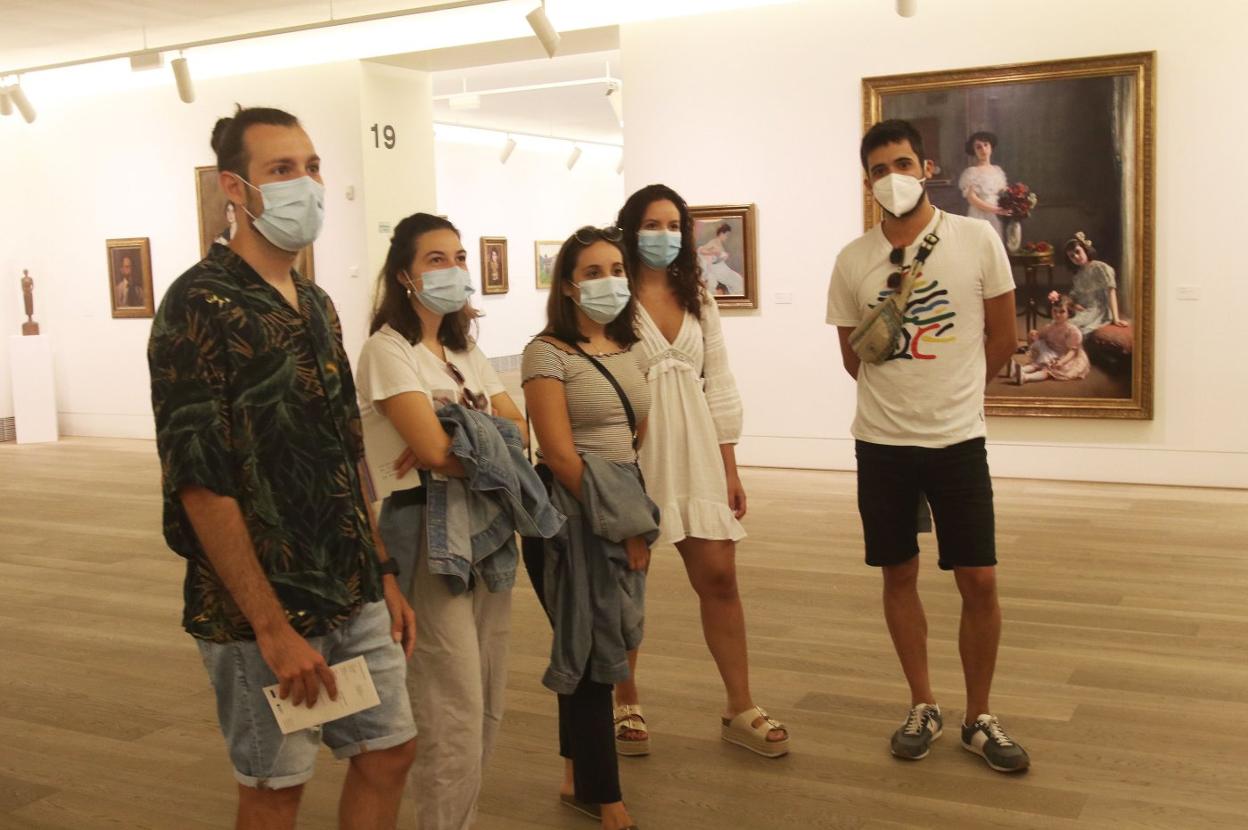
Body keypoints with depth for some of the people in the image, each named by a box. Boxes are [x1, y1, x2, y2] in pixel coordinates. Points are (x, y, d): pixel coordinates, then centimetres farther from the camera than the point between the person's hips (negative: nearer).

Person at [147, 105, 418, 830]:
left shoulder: (317, 306, 10)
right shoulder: (200, 305, -14)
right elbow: (201, 483, -19)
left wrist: (384, 573, 13)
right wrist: (272, 628, -19)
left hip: (354, 596, 7)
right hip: (264, 608, -7)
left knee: (390, 751, 14)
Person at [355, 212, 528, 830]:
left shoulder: (464, 349, 15)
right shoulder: (389, 349, -9)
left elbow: (517, 428, 7)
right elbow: (434, 449, -20)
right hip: (426, 532, -7)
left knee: (486, 706, 11)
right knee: (455, 709, -4)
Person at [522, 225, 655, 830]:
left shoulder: (628, 349, 10)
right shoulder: (548, 353, -11)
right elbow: (558, 453, -17)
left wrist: (639, 521, 5)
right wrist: (622, 524, -15)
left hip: (626, 515, 7)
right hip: (572, 516, -7)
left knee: (599, 648, 15)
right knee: (592, 653, 1)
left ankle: (578, 779, 31)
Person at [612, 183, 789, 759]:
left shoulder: (698, 299, 12)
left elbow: (719, 387, 11)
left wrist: (730, 469, 7)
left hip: (695, 454, 4)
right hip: (632, 457, -4)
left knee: (719, 578, 3)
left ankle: (740, 709, 15)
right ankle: (627, 704, 25)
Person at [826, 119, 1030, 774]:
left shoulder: (977, 240, -5)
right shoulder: (854, 260, 0)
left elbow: (1001, 337, 3)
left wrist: (948, 394, 9)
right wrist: (903, 394, 9)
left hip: (958, 439, -1)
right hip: (881, 443, 2)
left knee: (979, 581, 1)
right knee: (899, 573, 10)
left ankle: (979, 718, 20)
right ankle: (923, 707, 27)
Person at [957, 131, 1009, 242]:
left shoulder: (998, 170, 13)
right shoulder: (971, 172, -4)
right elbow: (972, 199, -12)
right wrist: (995, 209, -19)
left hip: (998, 218, 5)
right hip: (980, 218, -5)